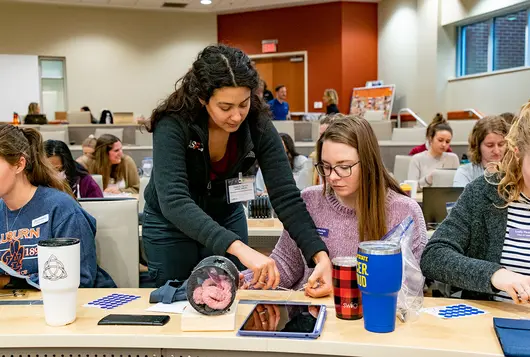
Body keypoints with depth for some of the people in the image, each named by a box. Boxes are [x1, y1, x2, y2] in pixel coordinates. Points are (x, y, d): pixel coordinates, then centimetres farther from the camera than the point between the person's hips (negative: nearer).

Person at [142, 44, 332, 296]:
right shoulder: (173, 124, -32)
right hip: (170, 224, -2)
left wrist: (319, 255, -40)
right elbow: (173, 201, -43)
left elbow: (285, 196, -25)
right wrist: (239, 249, -55)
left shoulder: (257, 125, -23)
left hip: (227, 218, 3)